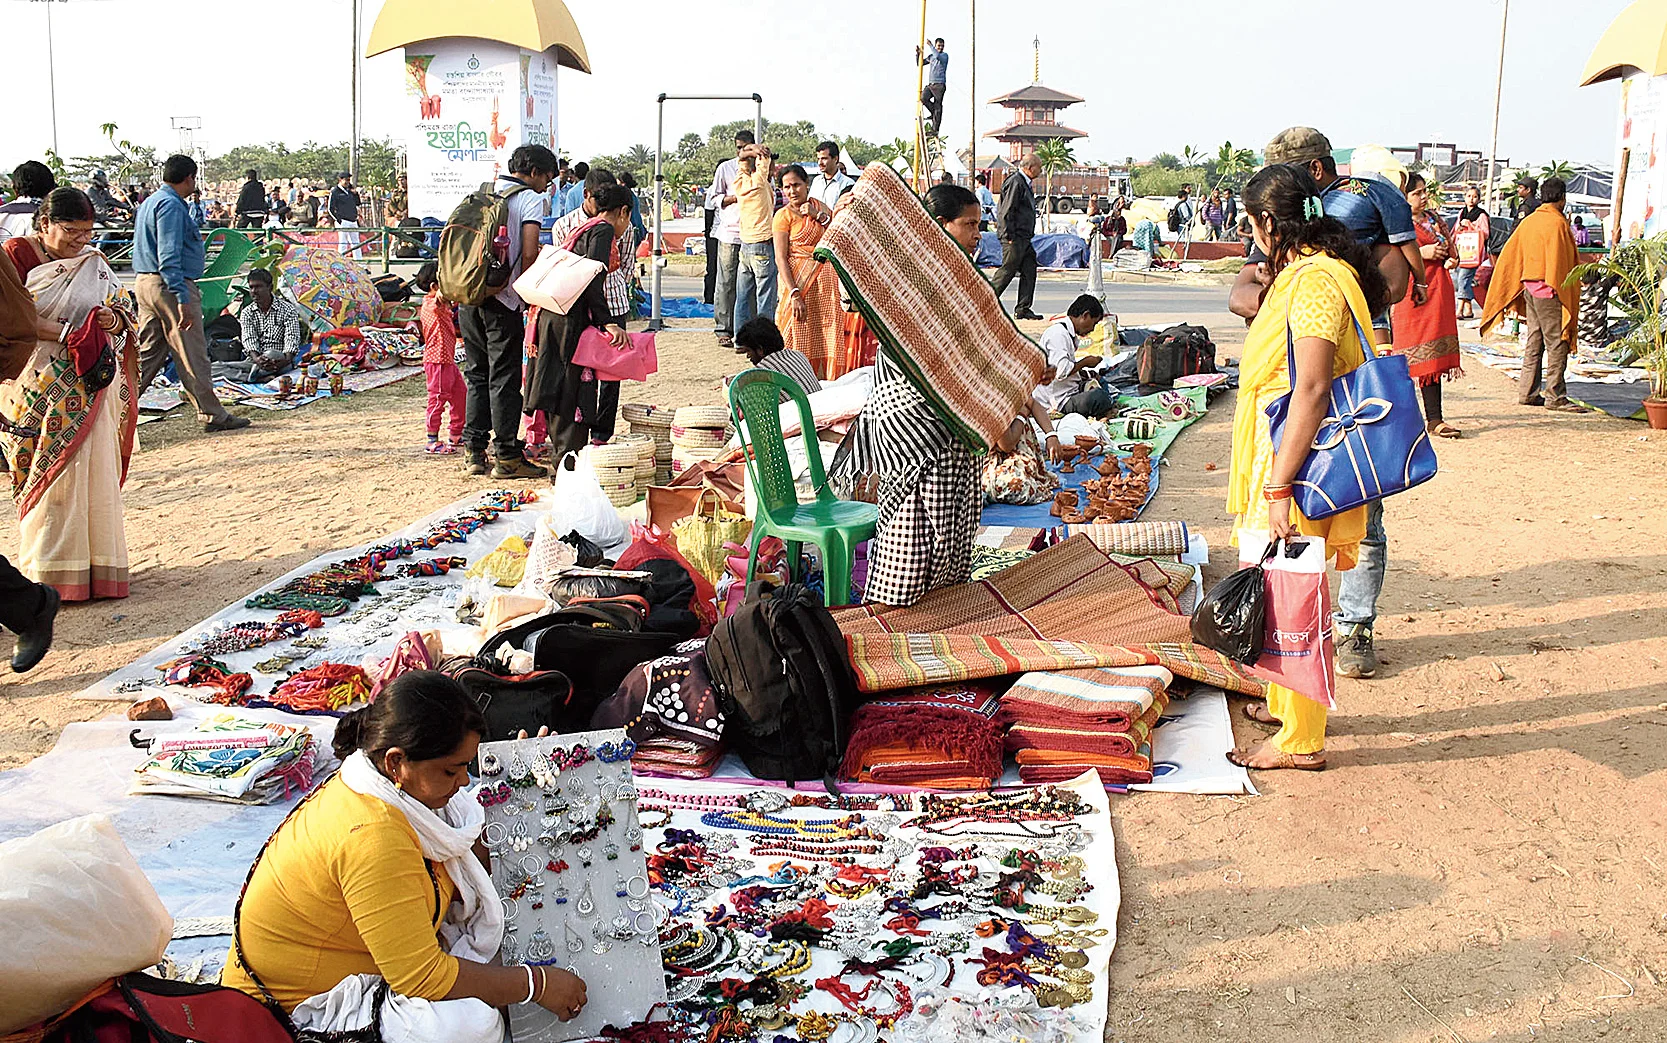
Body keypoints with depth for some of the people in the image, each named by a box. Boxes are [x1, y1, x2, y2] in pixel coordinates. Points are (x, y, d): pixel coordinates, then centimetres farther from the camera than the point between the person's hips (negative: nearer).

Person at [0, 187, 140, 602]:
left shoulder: (92, 261, 13)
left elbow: (126, 311, 14)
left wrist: (112, 319, -9)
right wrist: (66, 334, -20)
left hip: (92, 386, 5)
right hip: (42, 387, -5)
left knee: (95, 472, 5)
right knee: (51, 475, -6)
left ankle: (96, 564, 13)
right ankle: (52, 574, -1)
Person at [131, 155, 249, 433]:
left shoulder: (151, 202, 18)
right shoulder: (171, 205, -13)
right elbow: (169, 257, -21)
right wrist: (183, 300, -24)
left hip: (144, 283, 10)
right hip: (170, 286, -10)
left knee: (147, 353, 12)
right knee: (192, 354, -3)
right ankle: (212, 415, 4)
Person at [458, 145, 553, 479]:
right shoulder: (530, 199, -4)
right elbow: (529, 253, -15)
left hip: (468, 296, 6)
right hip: (502, 300, -6)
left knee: (476, 375, 14)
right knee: (504, 379, 0)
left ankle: (473, 451, 15)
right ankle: (507, 456, 4)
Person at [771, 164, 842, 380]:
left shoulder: (819, 207, 13)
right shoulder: (783, 215, -3)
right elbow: (780, 258, -10)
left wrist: (818, 216, -8)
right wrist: (795, 294, -20)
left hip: (826, 280, 5)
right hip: (800, 282, -5)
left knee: (828, 338, 1)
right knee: (801, 339, -6)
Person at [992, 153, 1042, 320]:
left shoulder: (1024, 183, 17)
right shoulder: (1015, 182, -14)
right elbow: (1007, 211, -18)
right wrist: (1009, 236, -19)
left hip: (1024, 237, 10)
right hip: (1014, 238, -10)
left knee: (1029, 271, 7)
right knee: (1007, 271, -6)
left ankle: (1023, 309, 11)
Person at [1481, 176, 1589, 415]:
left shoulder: (1529, 221, 11)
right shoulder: (1557, 222, -12)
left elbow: (1509, 255, 15)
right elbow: (1559, 262, -16)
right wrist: (1564, 295, -12)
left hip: (1529, 287, 8)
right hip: (1549, 289, -8)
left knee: (1534, 341, 12)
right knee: (1556, 343, -5)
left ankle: (1527, 392, 13)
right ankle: (1555, 396, -4)